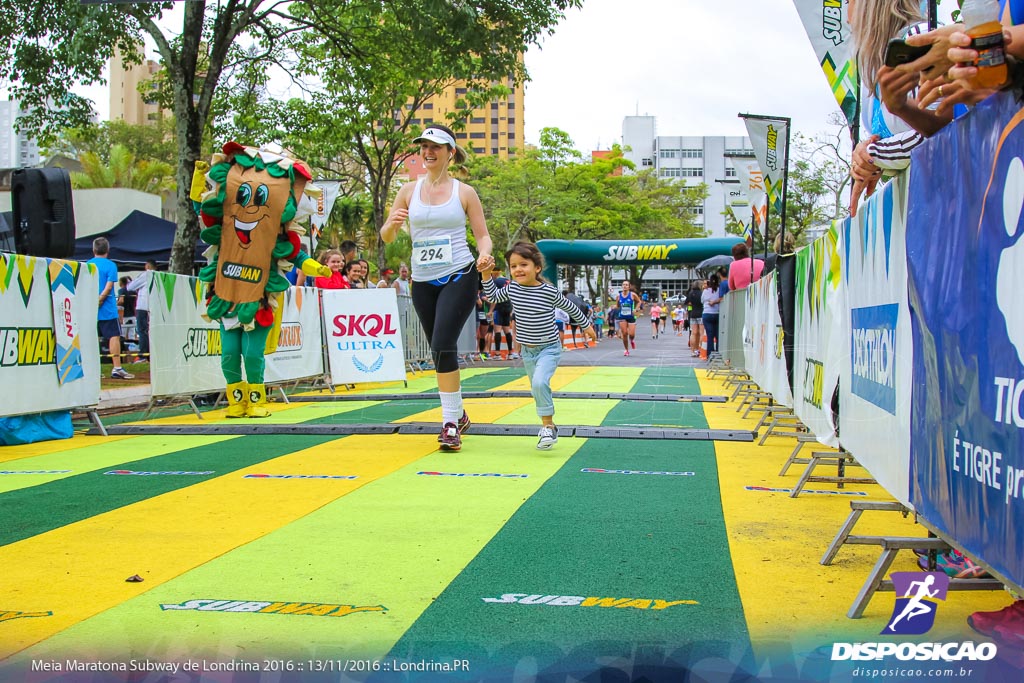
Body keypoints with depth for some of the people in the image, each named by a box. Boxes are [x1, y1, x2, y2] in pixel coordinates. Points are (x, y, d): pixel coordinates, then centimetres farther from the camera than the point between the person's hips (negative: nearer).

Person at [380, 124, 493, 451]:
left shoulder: (464, 192, 1)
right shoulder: (409, 191, 7)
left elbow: (482, 234, 3)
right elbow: (386, 237, 7)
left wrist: (484, 255, -20)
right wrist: (391, 224, -17)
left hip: (459, 277, -4)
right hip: (423, 281, 4)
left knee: (443, 347, -18)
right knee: (442, 351, 10)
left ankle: (450, 422, -9)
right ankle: (458, 414, 28)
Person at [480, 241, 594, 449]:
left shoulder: (549, 292, -16)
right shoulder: (511, 289, -4)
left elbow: (570, 307, 1)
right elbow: (492, 297, 16)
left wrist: (586, 325, 13)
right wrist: (486, 275, 3)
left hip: (549, 348, -5)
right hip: (527, 350, 6)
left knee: (540, 383, -26)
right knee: (537, 390, 15)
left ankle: (548, 426, -15)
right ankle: (548, 427, 31)